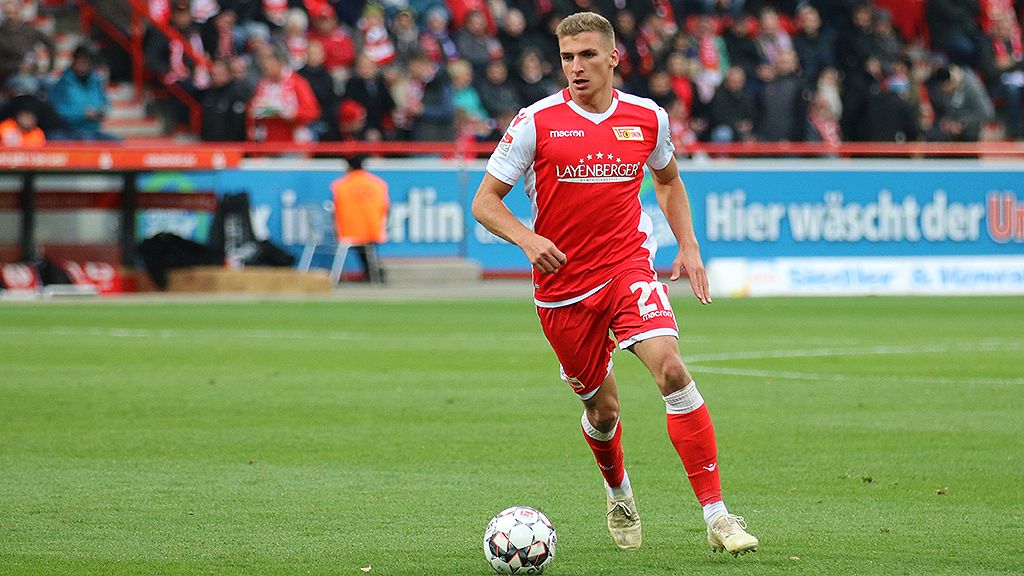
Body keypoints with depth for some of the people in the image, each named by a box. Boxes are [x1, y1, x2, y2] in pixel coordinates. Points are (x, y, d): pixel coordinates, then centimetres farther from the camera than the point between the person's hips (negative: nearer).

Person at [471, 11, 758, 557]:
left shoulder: (648, 118, 1)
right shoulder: (536, 122, -7)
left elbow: (668, 180, 23)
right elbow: (485, 201, -3)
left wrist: (688, 246, 11)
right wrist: (527, 239, -21)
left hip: (628, 268, 0)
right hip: (562, 285, 0)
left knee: (670, 368, -23)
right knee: (602, 407, 9)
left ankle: (716, 516, -22)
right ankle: (619, 496, 44)